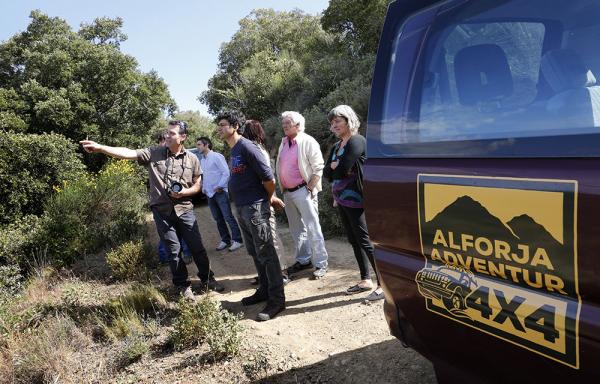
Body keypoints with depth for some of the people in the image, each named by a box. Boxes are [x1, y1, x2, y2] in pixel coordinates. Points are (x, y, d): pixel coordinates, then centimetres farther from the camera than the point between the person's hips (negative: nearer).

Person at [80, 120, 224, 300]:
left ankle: (207, 279, 27)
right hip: (162, 211, -1)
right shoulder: (153, 153, -3)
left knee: (197, 247, 7)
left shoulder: (192, 159, 1)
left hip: (184, 210, 1)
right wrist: (100, 148, -25)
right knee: (173, 250, 7)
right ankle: (183, 285, 22)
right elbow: (129, 153, -13)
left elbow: (197, 185, 7)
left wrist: (184, 192, -14)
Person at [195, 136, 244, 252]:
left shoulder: (216, 156, -8)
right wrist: (204, 188, 10)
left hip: (220, 192, -7)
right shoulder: (202, 160, 15)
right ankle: (225, 240, 18)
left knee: (228, 217, -7)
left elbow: (226, 172, -12)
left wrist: (220, 186, -14)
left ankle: (237, 240, -3)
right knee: (218, 219, 10)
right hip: (209, 194, 8)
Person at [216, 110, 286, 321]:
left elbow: (269, 178, -18)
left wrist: (269, 199, -1)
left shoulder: (247, 147, -16)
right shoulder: (233, 150, 13)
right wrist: (270, 197, 15)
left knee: (266, 254, -3)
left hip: (255, 208, -9)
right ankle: (264, 290, 30)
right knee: (255, 253, 17)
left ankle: (277, 300, 4)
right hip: (242, 209, 9)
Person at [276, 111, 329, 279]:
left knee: (313, 229, -5)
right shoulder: (284, 143, 12)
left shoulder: (308, 142, -9)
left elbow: (318, 168, -11)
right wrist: (282, 189, 11)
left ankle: (321, 264, 2)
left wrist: (310, 188, -14)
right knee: (296, 229, 15)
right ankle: (302, 260, 26)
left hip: (303, 191, -7)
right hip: (287, 192, 7)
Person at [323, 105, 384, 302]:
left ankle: (383, 284, -1)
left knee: (365, 241, -8)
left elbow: (342, 170, -21)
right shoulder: (337, 146, 14)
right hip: (342, 201, 9)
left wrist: (334, 167, -1)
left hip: (355, 200, -9)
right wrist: (336, 167, -11)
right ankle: (365, 280, 24)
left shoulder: (356, 141, -14)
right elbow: (327, 173, 7)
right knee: (354, 241, 13)